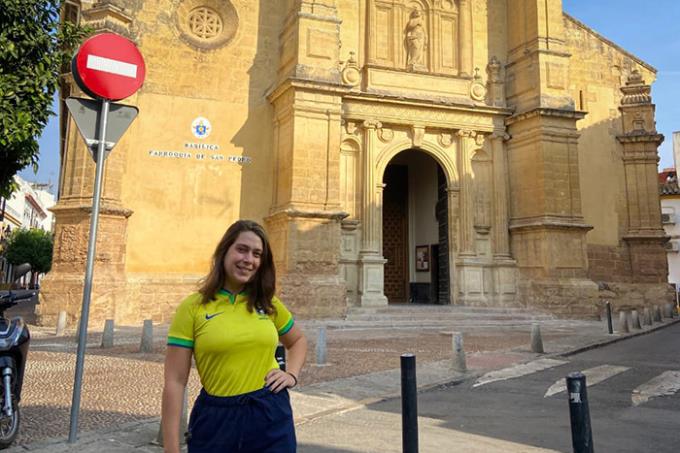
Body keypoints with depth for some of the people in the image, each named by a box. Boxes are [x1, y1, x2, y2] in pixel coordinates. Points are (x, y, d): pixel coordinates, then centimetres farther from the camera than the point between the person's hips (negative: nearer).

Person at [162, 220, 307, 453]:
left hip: (271, 414, 2)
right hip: (216, 418, -2)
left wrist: (292, 374, 4)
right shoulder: (192, 307, -7)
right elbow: (174, 382, -8)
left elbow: (298, 340, 22)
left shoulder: (268, 303, 4)